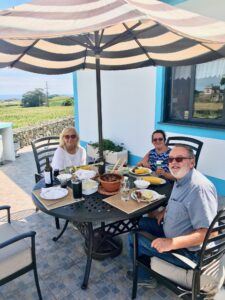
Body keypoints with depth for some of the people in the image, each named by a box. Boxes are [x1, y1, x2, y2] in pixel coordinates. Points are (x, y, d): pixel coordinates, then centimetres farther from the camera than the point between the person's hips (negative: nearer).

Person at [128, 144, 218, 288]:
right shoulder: (181, 180, 2)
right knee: (141, 222, 16)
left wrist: (171, 243, -33)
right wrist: (164, 211, 3)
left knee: (134, 237, -5)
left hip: (188, 251, -9)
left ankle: (144, 277, 21)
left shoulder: (200, 187, -30)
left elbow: (209, 232, -32)